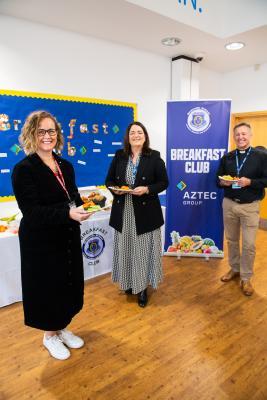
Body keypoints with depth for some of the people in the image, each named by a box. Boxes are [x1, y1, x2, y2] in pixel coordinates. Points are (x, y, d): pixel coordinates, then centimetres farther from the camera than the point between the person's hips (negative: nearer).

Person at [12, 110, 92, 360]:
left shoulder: (65, 166, 6)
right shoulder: (24, 169, -14)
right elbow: (31, 211, -22)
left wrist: (84, 207, -12)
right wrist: (67, 214, -34)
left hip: (68, 237, 6)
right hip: (41, 242, -6)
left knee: (68, 284, 17)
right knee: (47, 287, 10)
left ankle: (61, 328, 41)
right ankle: (50, 335, 36)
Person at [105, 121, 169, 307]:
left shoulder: (154, 156, -3)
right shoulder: (119, 156, 6)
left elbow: (164, 182, -2)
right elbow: (109, 180, 11)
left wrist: (147, 189, -19)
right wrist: (114, 189, -11)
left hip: (145, 212, -2)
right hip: (123, 212, 3)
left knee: (143, 249, 5)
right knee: (126, 249, 11)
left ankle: (142, 287, 22)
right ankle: (129, 282, 31)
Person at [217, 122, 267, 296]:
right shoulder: (227, 157, 7)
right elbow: (218, 178, 10)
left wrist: (250, 182, -22)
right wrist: (223, 182, -12)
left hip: (250, 206, -3)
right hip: (229, 204, 4)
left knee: (249, 244, 1)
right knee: (232, 240, 15)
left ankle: (246, 278, 18)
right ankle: (234, 269, 34)